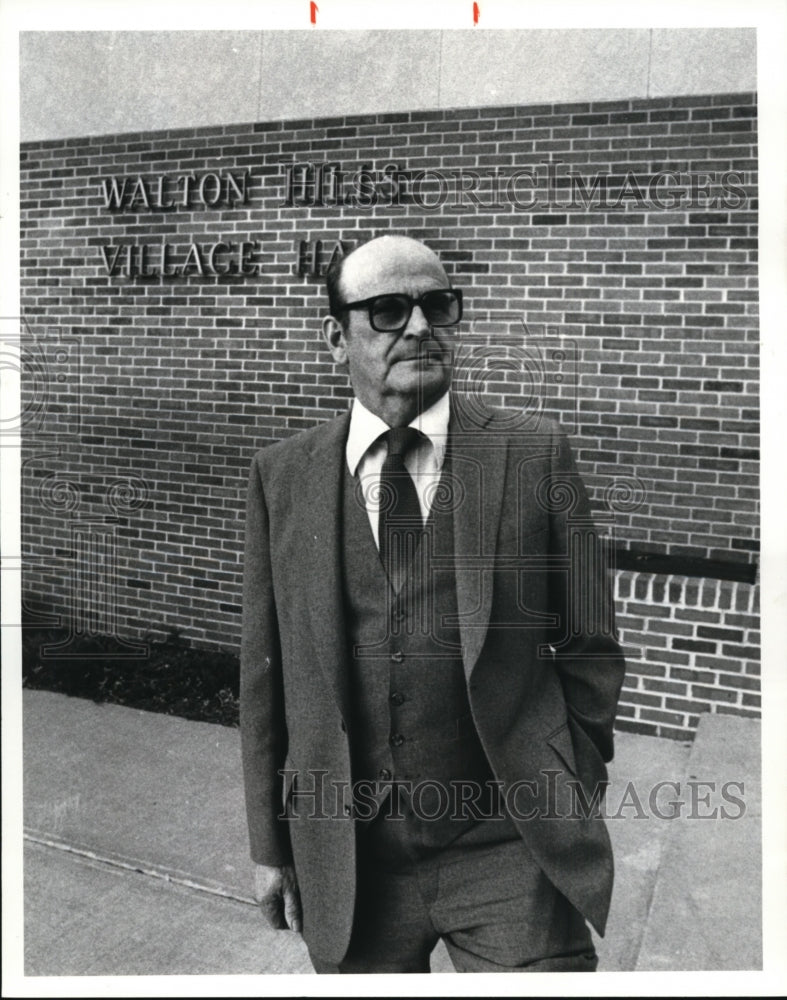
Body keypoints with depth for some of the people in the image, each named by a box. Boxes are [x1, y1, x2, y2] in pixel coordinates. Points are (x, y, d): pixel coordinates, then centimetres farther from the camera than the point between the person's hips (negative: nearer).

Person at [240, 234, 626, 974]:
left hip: (513, 855, -1)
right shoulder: (281, 476, -1)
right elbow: (264, 670, 2)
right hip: (345, 865, 2)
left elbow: (589, 651, 0)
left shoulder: (535, 458, -6)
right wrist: (269, 841, 6)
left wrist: (570, 815, 4)